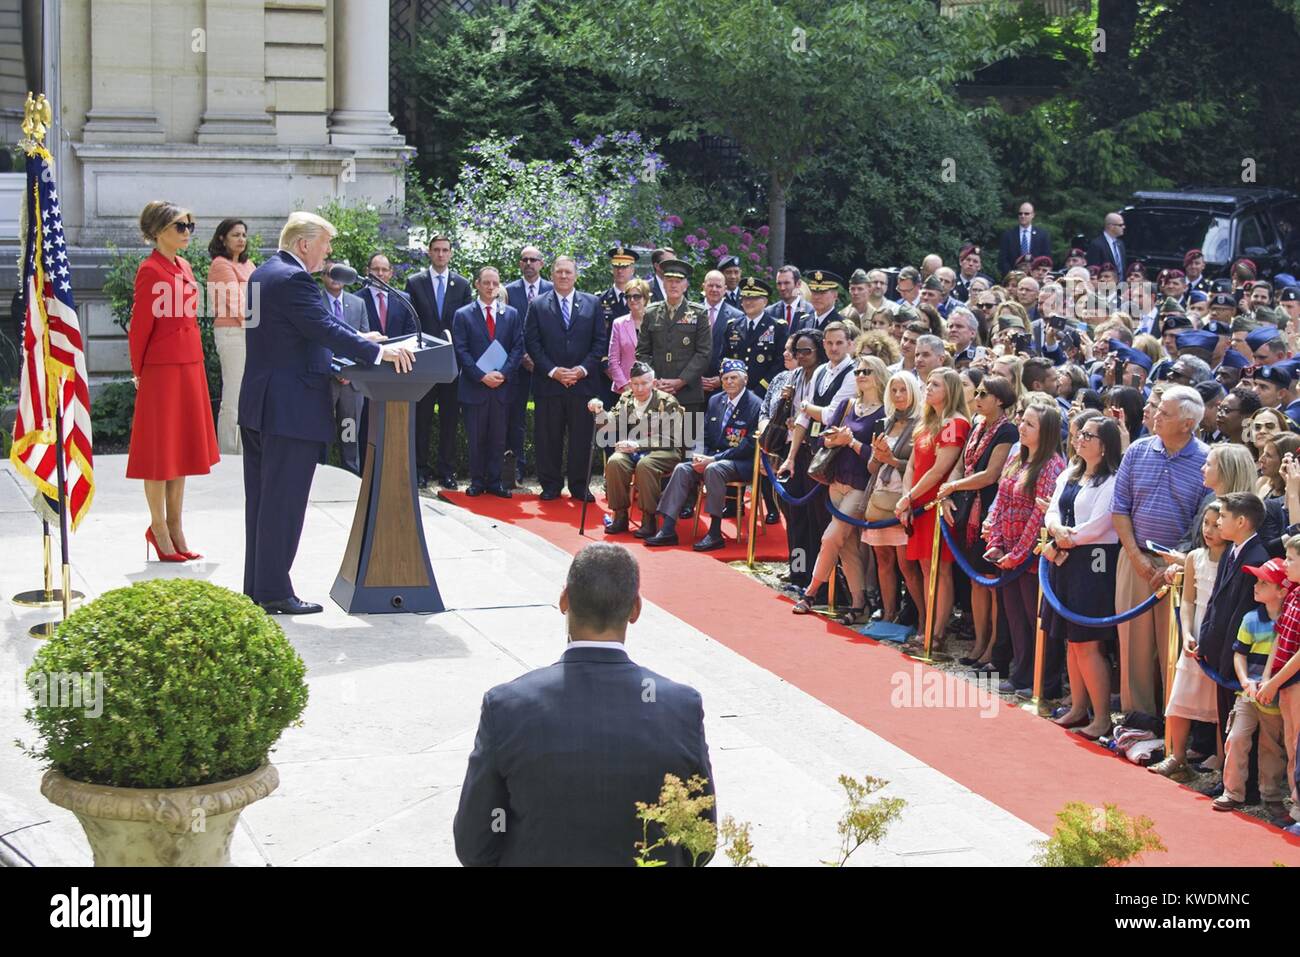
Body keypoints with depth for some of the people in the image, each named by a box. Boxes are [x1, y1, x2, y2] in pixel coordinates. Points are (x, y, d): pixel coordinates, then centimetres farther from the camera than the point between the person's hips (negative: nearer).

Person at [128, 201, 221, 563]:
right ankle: (158, 529, 8)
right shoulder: (150, 269, -12)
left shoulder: (183, 267, 13)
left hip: (189, 366, 8)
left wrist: (194, 362, 14)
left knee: (183, 447, 11)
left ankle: (176, 529, 18)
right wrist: (138, 371, -6)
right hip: (161, 368, -8)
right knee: (160, 450, 0)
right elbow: (140, 325, -10)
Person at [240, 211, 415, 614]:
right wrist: (377, 351, -24)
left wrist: (356, 341, 19)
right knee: (283, 503, -5)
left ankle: (256, 588, 20)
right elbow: (325, 329, -24)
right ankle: (274, 592, -1)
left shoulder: (262, 274, 16)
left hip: (258, 405, 10)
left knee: (261, 501, 14)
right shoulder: (293, 279, -16)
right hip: (291, 409, -10)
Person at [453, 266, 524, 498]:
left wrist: (503, 373, -10)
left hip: (502, 386, 2)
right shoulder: (463, 315, 3)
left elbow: (518, 348, 4)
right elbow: (461, 351, -3)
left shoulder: (512, 314, 9)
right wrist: (481, 376, -13)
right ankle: (477, 482, 11)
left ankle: (494, 482, 11)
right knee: (476, 439, 3)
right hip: (474, 387, -2)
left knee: (498, 439, 4)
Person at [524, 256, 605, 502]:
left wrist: (583, 369, -7)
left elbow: (599, 341, 6)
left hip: (583, 381, 1)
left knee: (582, 436, 2)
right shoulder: (538, 305, 6)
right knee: (548, 437, 2)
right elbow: (532, 343, 1)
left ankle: (580, 486, 11)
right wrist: (553, 371, -9)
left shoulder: (592, 304, 9)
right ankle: (550, 485, 12)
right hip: (548, 382, -1)